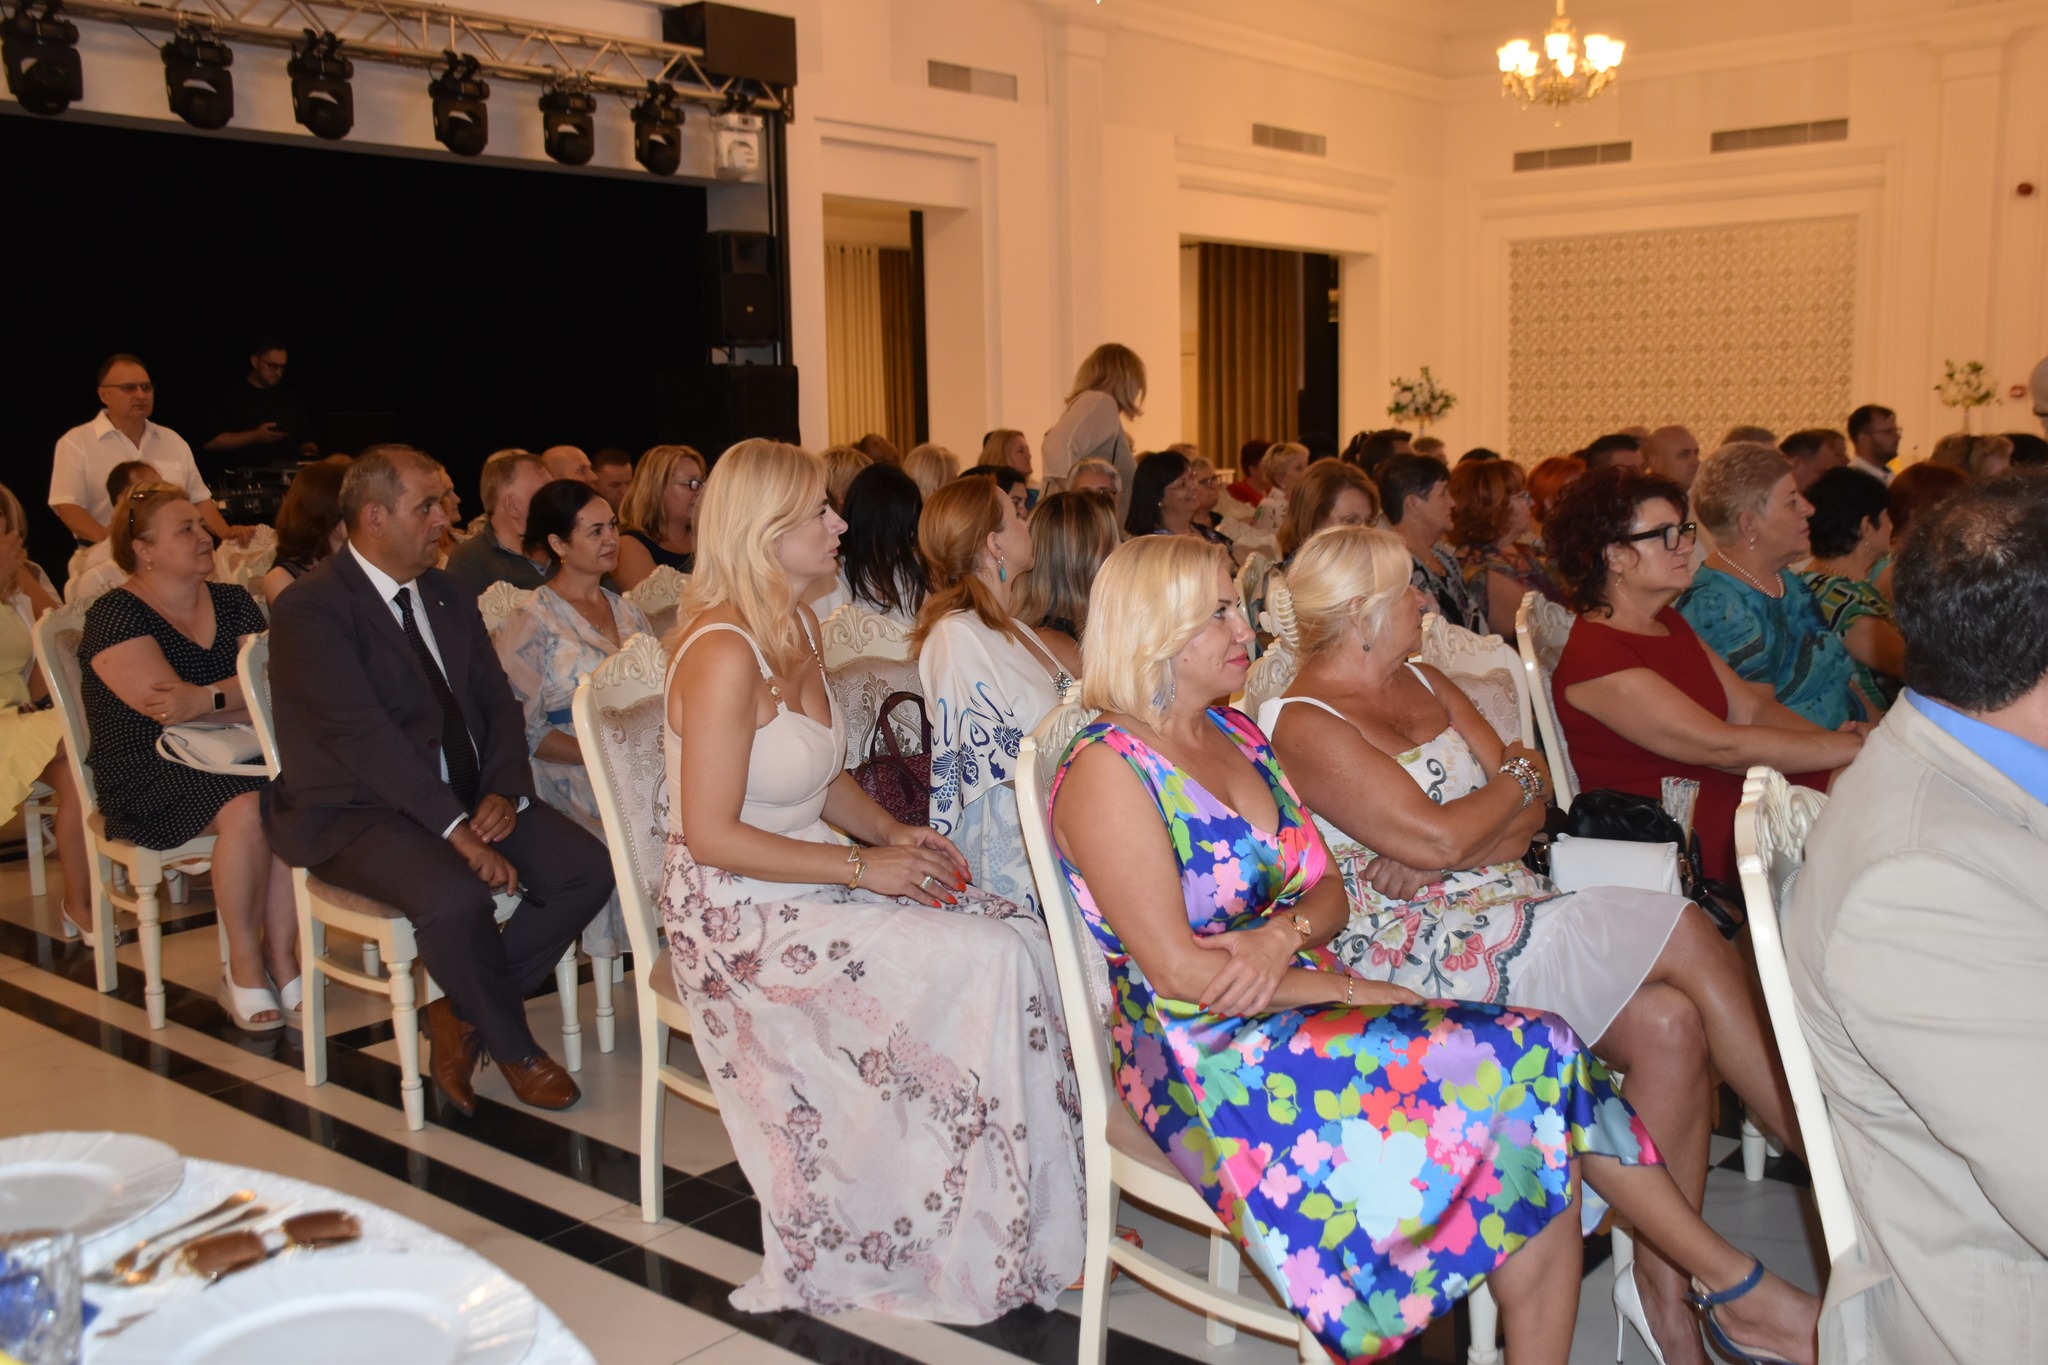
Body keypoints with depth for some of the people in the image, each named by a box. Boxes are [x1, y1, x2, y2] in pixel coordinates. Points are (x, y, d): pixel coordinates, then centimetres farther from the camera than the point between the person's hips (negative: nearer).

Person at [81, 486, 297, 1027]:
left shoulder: (231, 602, 12)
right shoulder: (115, 615, -4)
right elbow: (165, 705, -18)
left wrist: (204, 698, -19)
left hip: (228, 761, 5)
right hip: (146, 775, -4)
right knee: (247, 811, -33)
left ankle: (280, 956, -17)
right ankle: (243, 965, -15)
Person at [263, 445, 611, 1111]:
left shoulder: (449, 594, 12)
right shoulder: (309, 608, -12)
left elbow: (497, 702, 10)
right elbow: (365, 738, -22)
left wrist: (505, 792, -10)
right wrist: (456, 828, -28)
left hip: (468, 798, 7)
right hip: (355, 813, -7)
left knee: (588, 869, -12)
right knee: (456, 896, -34)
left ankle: (463, 1014, 5)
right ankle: (512, 1048, -4)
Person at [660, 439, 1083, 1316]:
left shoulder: (800, 629, 9)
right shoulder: (724, 653, -20)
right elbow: (712, 836, -22)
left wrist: (893, 834, 1)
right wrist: (861, 865, -19)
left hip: (814, 876, 9)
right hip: (739, 913, -9)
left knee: (1022, 938, -10)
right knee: (990, 960, -21)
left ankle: (1047, 1205, -1)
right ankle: (1005, 1244, -4)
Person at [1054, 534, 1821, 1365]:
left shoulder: (1237, 735, 13)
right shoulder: (1108, 770, -13)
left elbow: (1327, 890, 12)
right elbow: (1177, 970, -18)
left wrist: (1287, 933, -12)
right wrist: (1349, 990, -13)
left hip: (1297, 1007, 7)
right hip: (1204, 1058, -7)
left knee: (1546, 1069, -13)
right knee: (1529, 1065, -18)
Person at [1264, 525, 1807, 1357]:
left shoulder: (1424, 682, 15)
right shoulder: (1305, 726, -10)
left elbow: (1533, 804, 9)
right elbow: (1437, 837, -20)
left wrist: (1445, 855, -11)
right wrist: (1517, 780, -1)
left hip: (1507, 908, 8)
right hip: (1416, 947, -8)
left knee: (1672, 1024, -16)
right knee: (1684, 935, -17)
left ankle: (1667, 1285, -6)